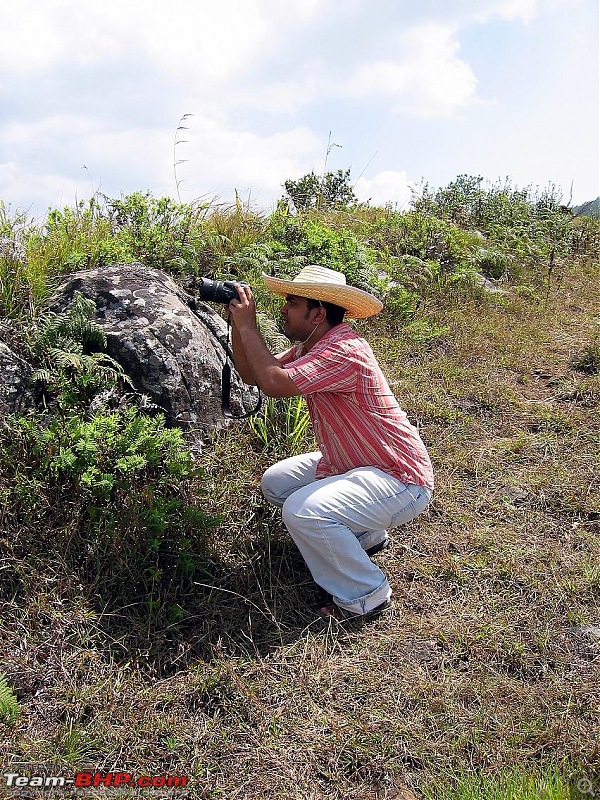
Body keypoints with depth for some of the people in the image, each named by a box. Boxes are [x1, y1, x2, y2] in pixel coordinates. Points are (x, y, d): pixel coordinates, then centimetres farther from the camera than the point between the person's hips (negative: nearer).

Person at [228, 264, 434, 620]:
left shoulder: (344, 352, -26)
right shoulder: (310, 347, 5)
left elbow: (274, 383, -35)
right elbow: (252, 375, 7)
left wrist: (248, 326, -22)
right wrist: (237, 323, -4)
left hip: (401, 481, -10)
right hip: (351, 464, 10)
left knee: (303, 511, -29)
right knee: (275, 482, 11)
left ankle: (366, 595, -5)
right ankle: (365, 535, 21)